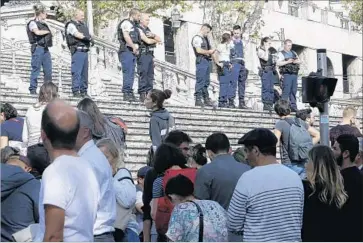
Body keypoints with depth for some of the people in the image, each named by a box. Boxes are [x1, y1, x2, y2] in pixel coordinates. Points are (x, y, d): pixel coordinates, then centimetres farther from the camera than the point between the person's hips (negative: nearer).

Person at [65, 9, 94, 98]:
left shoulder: (83, 25, 22)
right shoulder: (71, 25, -2)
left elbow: (88, 35, 16)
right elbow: (78, 35, -15)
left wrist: (90, 39, -6)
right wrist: (88, 37, -18)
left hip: (85, 50, 8)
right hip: (77, 50, -8)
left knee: (84, 72, 9)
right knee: (77, 72, -10)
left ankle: (83, 91, 14)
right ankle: (76, 91, -9)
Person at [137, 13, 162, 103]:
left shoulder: (148, 30, 20)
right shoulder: (139, 29, -6)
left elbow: (159, 39, 14)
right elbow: (147, 41, -16)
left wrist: (153, 36, -7)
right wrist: (155, 40, 5)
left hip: (150, 55, 9)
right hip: (143, 55, -9)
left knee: (150, 75, 6)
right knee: (143, 74, -11)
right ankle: (142, 95, -12)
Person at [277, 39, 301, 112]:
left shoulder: (293, 53, 21)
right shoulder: (281, 53, 1)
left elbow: (300, 61, 19)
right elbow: (278, 63, -11)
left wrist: (296, 61, -3)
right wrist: (287, 62, -20)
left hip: (294, 74, 6)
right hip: (287, 74, -6)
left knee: (294, 91, 7)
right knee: (286, 91, -10)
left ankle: (293, 106, 11)